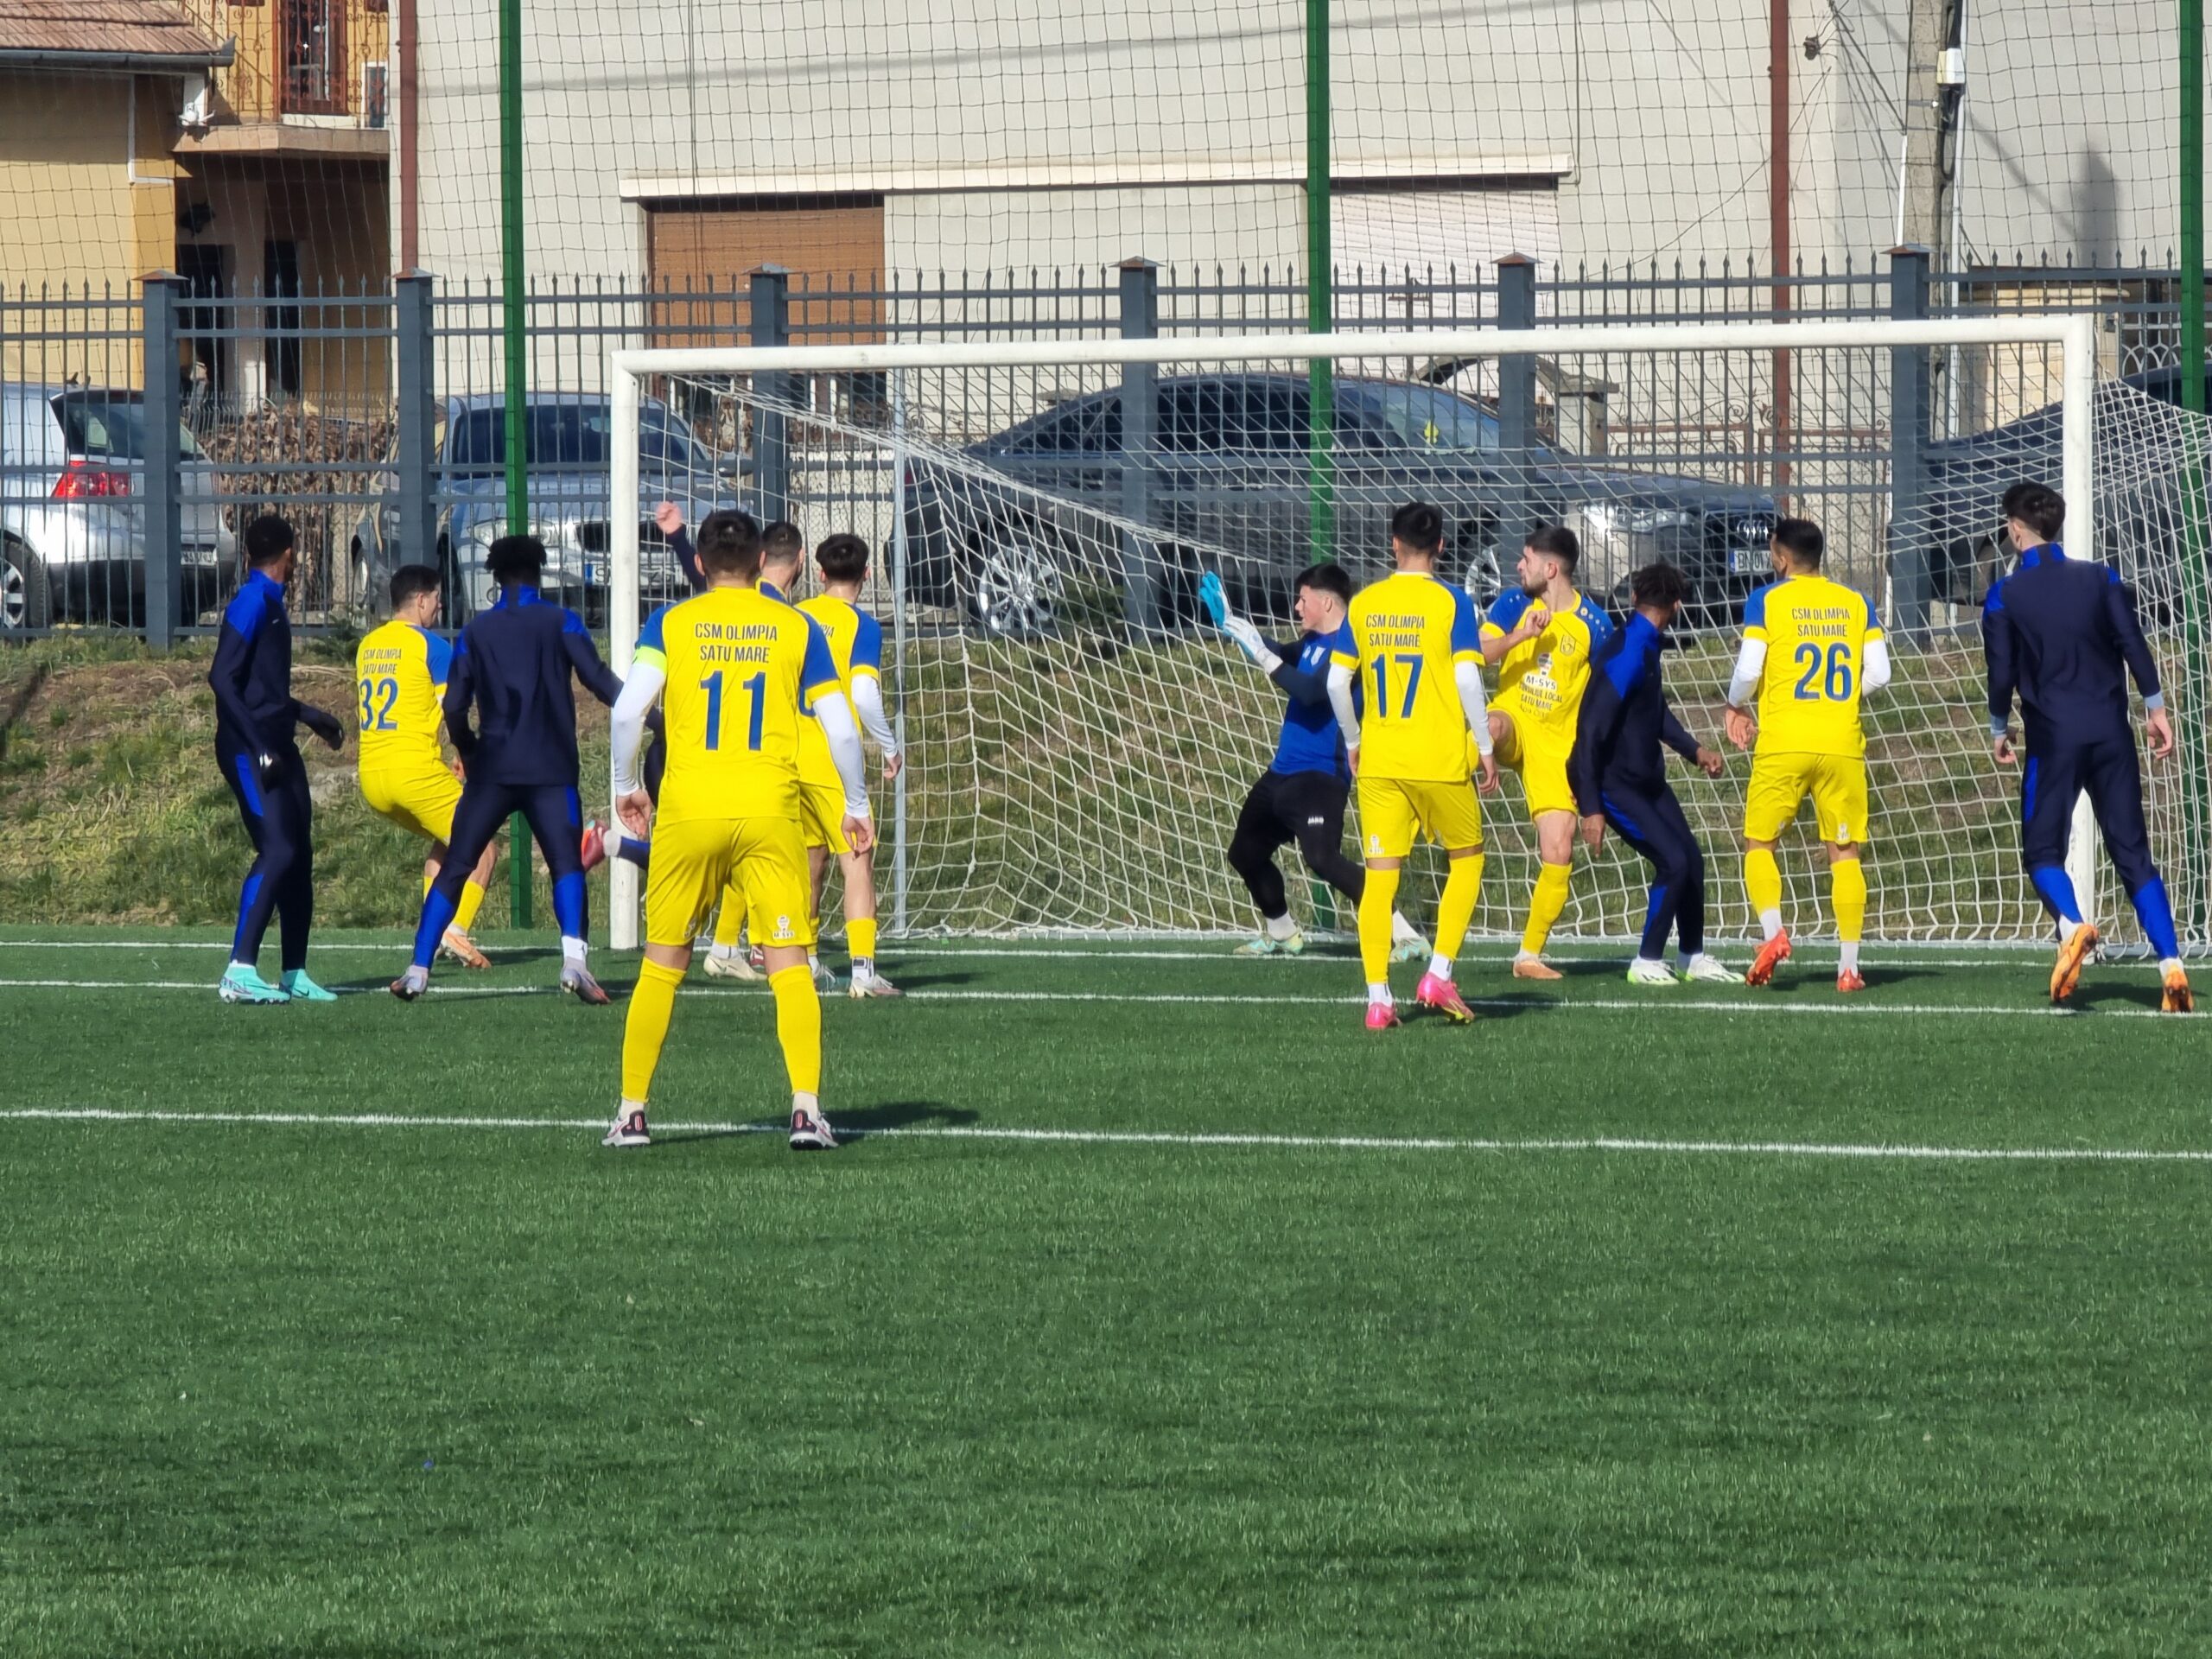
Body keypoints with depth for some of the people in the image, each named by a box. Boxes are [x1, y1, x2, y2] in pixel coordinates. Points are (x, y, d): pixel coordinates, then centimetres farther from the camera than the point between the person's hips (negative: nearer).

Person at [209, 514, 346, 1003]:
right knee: (278, 852, -18)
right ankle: (240, 971, -21)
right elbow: (223, 679, -20)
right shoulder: (252, 604, -12)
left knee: (299, 854, 9)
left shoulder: (271, 604, 17)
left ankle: (294, 974, 15)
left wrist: (309, 716, 39)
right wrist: (259, 747, -24)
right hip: (250, 751, -10)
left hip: (276, 750, 10)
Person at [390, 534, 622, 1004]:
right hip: (551, 771, -2)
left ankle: (418, 970, 3)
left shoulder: (474, 633, 10)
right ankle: (574, 957, -26)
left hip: (492, 771, 2)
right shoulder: (561, 623, 4)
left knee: (454, 868, 8)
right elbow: (597, 679, -6)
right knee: (566, 864, -3)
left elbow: (454, 707, 5)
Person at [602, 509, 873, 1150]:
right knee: (790, 964, 0)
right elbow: (841, 728, 5)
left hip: (687, 810, 0)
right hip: (770, 809, 0)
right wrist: (856, 805, 18)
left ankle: (632, 1112, 13)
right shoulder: (796, 628, 7)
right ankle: (807, 1109, -12)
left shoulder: (670, 623, 4)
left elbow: (629, 710, -8)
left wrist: (626, 786, 6)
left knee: (661, 965, 11)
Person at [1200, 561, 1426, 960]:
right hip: (1284, 772, 10)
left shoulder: (1350, 643, -15)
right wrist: (1230, 623, 31)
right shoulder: (1314, 640, 13)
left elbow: (1311, 691, -27)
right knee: (1245, 852, 21)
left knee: (1323, 858, -26)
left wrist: (1262, 655, -22)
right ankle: (1281, 934, 40)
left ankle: (1404, 937, -27)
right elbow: (1283, 658, 35)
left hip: (1319, 774, -10)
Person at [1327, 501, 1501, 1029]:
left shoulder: (1363, 604, 4)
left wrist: (1353, 741, 18)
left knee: (1380, 875, 4)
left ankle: (1378, 999, -1)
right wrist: (1486, 748, -3)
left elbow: (1337, 679, 4)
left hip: (1378, 761, 3)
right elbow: (1466, 679, -12)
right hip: (1440, 761, -3)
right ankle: (1439, 975, 5)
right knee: (1466, 858, 16)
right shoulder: (1451, 603, -5)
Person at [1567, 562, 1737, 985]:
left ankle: (1695, 958, 24)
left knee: (1692, 859, 9)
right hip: (1614, 783, -9)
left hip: (1646, 777, 9)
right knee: (1673, 862, -14)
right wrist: (1590, 807, -28)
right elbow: (1591, 729, -27)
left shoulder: (1649, 647, 6)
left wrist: (1693, 750, 14)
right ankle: (1647, 962, 0)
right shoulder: (1626, 655, -24)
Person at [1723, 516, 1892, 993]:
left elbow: (1748, 671, -9)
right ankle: (1849, 965, 0)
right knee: (1845, 853, 6)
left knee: (1759, 843, 11)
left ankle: (1773, 931, -12)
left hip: (1782, 743, -2)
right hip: (1843, 746, 2)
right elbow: (1878, 673, 5)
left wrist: (1736, 706, 12)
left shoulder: (1766, 600, -1)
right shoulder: (1856, 603, 8)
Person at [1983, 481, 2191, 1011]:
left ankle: (2072, 926, -26)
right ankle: (2171, 963, -7)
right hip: (2112, 734, 3)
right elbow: (2134, 645, -1)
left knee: (2042, 851, 5)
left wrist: (1999, 729, 14)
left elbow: (2001, 672, -1)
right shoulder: (2101, 578, 6)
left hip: (2053, 737, -3)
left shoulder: (2005, 596, 0)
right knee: (2133, 853, 6)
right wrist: (2156, 708, 5)